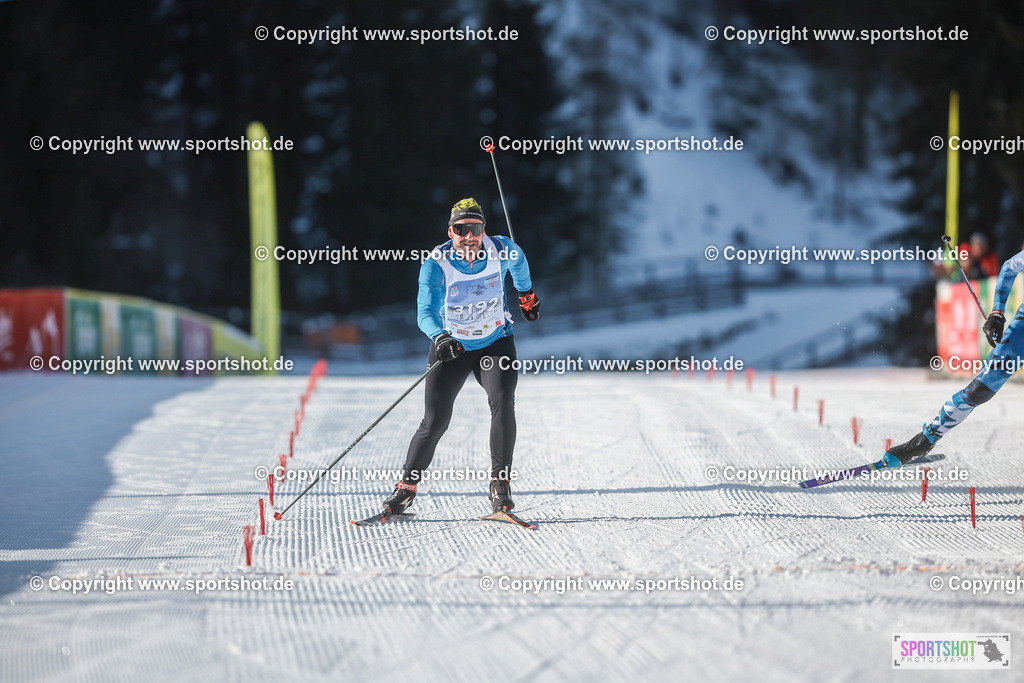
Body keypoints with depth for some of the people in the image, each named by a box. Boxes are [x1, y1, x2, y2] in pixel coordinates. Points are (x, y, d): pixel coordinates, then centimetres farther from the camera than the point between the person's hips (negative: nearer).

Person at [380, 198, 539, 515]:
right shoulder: (436, 264, -22)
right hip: (450, 346, -1)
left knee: (502, 403, -23)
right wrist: (439, 337, -53)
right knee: (435, 421, -7)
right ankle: (407, 486, 9)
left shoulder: (502, 251, -14)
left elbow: (518, 261, 11)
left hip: (495, 343, 1)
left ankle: (500, 484, -17)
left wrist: (526, 293, 28)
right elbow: (426, 312, -32)